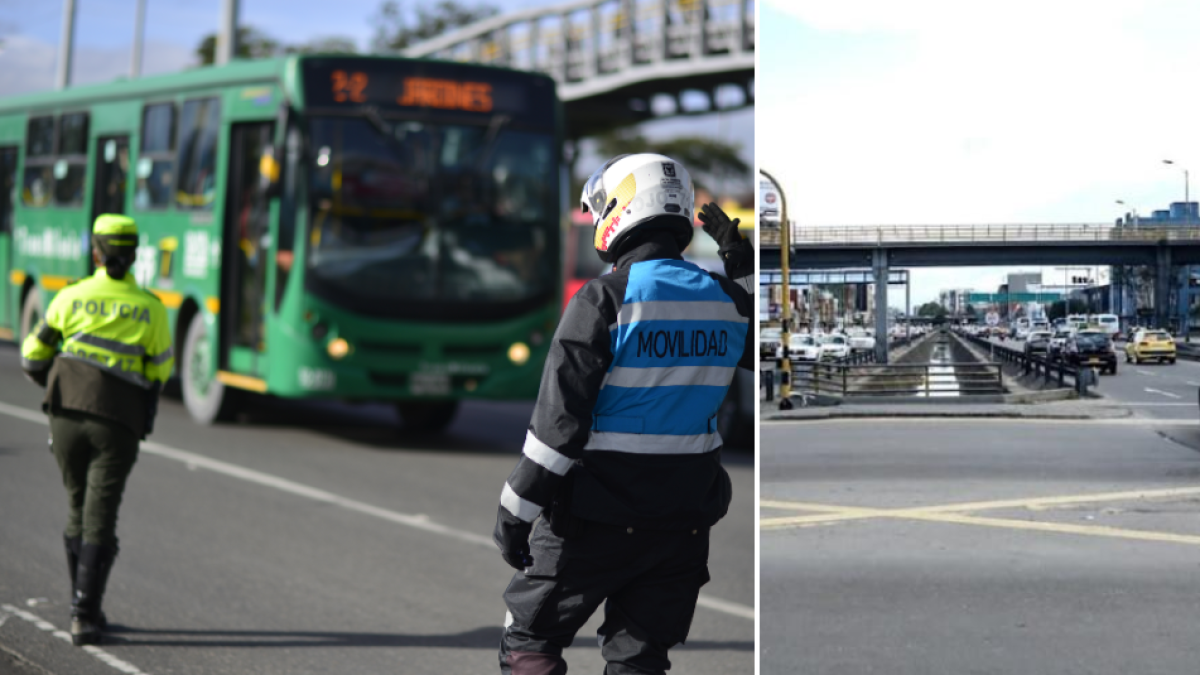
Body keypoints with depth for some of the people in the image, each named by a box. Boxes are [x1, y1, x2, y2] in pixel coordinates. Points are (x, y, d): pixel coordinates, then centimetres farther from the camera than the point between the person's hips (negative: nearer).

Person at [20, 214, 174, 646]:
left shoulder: (71, 297, 2)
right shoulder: (151, 308, 1)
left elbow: (33, 358, 6)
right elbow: (160, 372, 7)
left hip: (66, 415, 2)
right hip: (118, 423, -2)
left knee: (78, 510, 17)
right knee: (99, 519, 0)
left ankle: (84, 607, 20)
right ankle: (84, 617, -7)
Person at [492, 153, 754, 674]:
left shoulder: (604, 299, -14)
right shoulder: (724, 298, 2)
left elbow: (558, 422, -16)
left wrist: (514, 514, -8)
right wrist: (742, 264, 25)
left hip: (601, 517, -5)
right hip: (685, 522, 5)